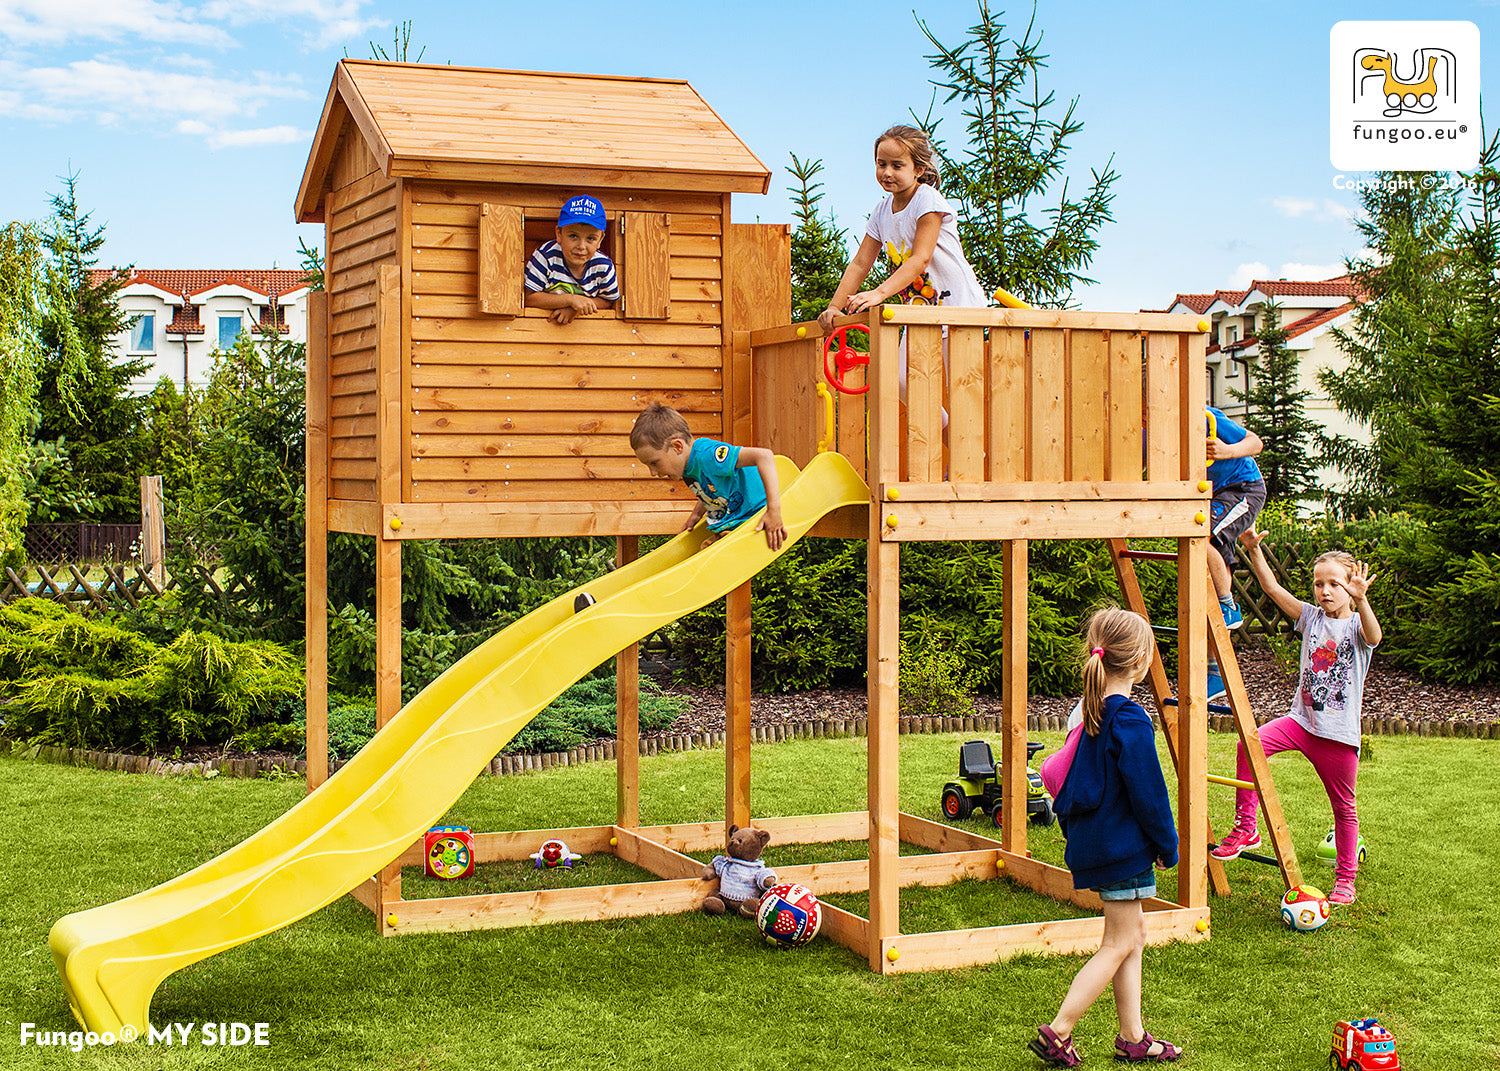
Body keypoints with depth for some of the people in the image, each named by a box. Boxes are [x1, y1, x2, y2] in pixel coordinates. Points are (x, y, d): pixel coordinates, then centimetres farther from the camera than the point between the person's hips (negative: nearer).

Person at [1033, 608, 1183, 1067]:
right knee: (1119, 945, -2)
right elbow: (1147, 791, -17)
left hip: (1094, 839, 9)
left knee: (1132, 936, 16)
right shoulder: (1130, 720, -19)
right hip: (1124, 847, -9)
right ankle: (1057, 1032, -4)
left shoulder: (1094, 713, 8)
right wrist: (1167, 844, -6)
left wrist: (1073, 829, 22)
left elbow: (1075, 782, 15)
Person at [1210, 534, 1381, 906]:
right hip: (1301, 719, 3)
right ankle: (1245, 827, -15)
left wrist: (1361, 600, -47)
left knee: (1343, 805, 7)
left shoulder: (1357, 625, -4)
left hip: (1340, 732, -3)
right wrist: (1254, 550, -15)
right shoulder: (1311, 617, 7)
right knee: (1251, 744, -24)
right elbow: (1273, 588, -2)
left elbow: (1373, 635, -28)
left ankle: (1345, 878, 24)